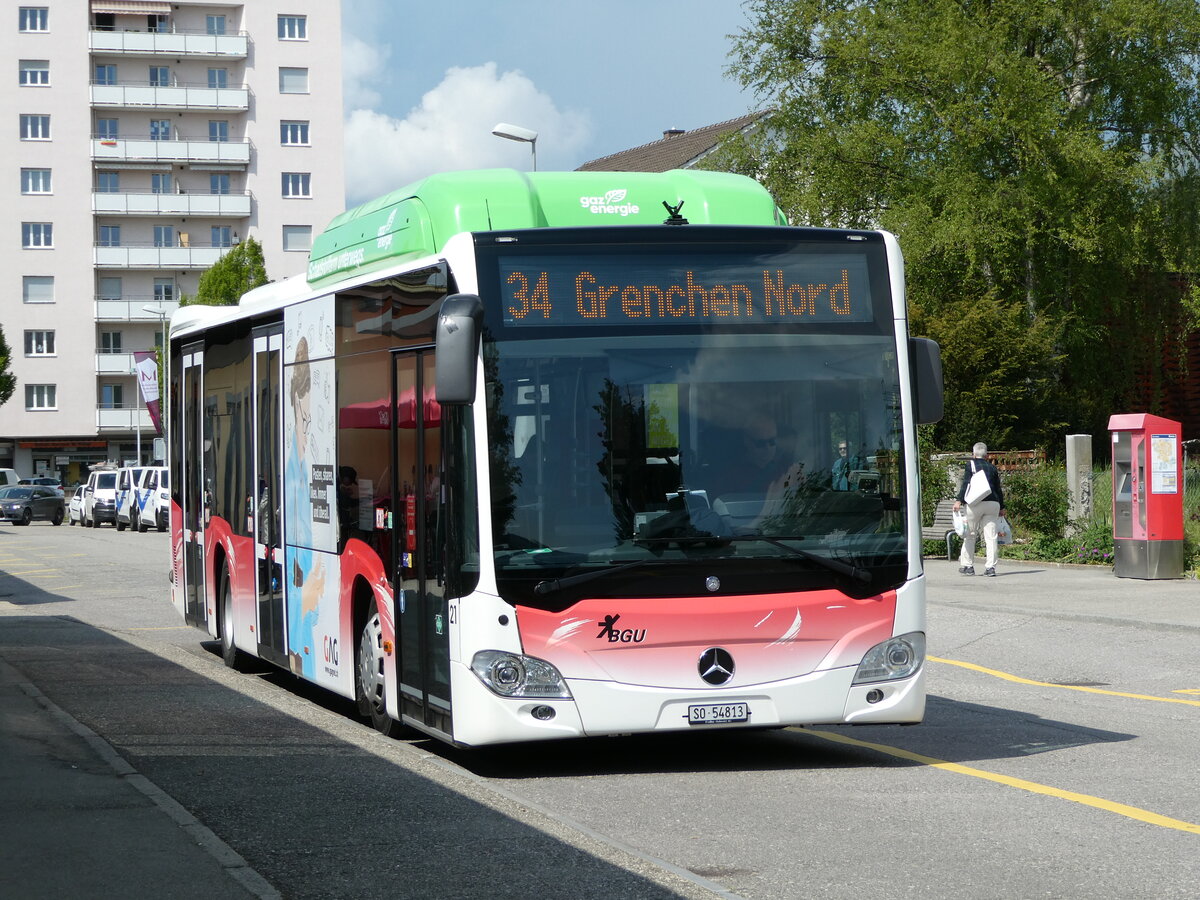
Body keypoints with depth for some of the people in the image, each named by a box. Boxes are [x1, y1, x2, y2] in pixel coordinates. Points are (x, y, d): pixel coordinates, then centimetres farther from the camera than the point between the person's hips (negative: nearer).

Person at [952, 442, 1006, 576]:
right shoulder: (992, 467, 15)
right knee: (991, 536, 2)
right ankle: (990, 566, -3)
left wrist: (959, 500, -13)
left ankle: (967, 565, 6)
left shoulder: (971, 464, 3)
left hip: (975, 503, -4)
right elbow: (998, 488, 19)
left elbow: (966, 483, -9)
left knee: (970, 535, 5)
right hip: (993, 504, 4)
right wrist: (1002, 507, 27)